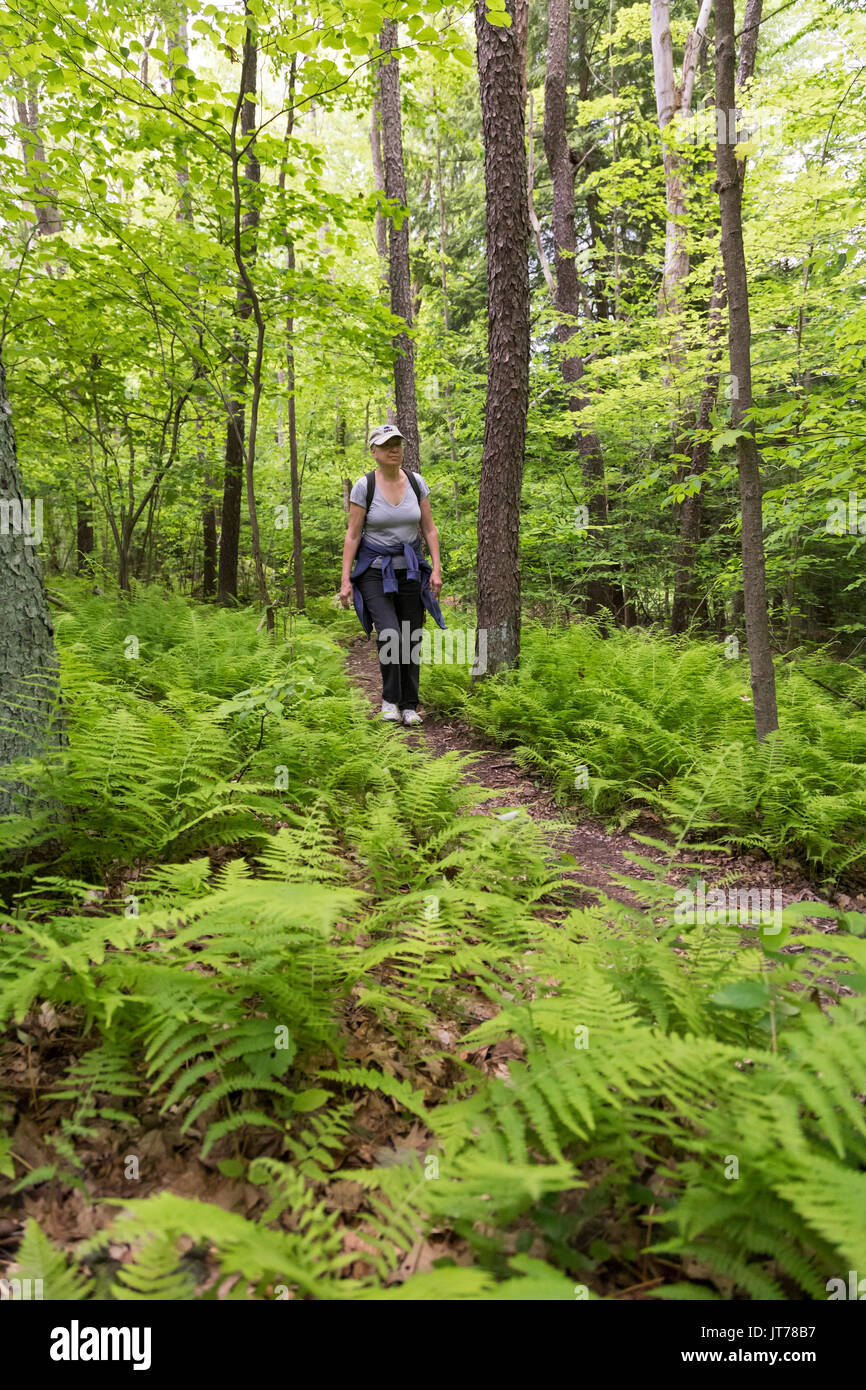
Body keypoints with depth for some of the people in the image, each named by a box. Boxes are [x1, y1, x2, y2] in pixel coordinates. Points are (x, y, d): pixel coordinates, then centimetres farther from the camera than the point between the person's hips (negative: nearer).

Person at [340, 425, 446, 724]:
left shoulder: (416, 482, 3)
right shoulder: (363, 486, -6)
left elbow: (429, 528, 8)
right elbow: (352, 535, -4)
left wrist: (436, 568, -1)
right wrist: (345, 579, -9)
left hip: (410, 569, 3)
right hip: (375, 571, -3)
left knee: (411, 640, 2)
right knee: (390, 635, -19)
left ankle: (409, 705, 16)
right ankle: (389, 699, 3)